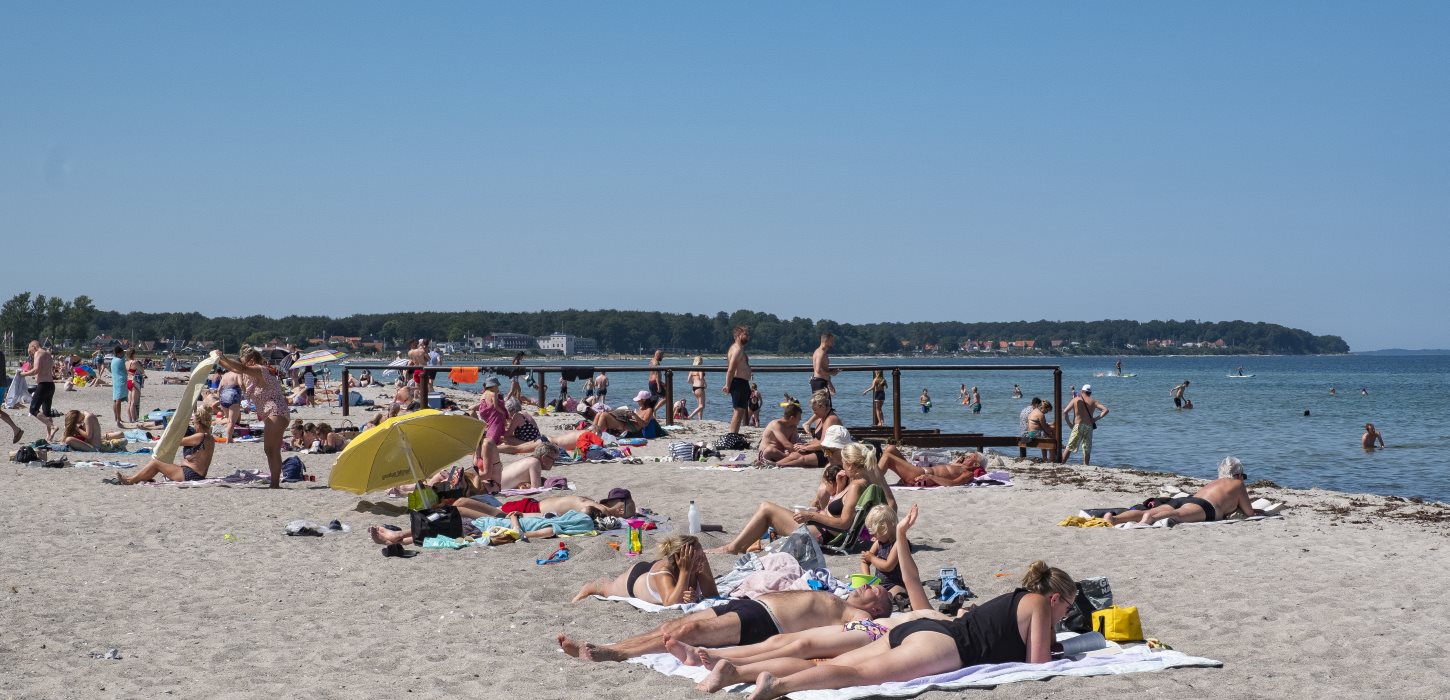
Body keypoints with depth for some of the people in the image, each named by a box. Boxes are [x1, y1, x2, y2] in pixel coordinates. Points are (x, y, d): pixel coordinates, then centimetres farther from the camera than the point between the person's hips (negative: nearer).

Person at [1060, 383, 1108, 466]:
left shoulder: (1075, 400, 3)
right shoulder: (1093, 401, 7)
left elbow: (1065, 412, -5)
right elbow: (1105, 410, -2)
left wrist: (1069, 423, 4)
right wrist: (1096, 418, 1)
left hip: (1077, 426, -1)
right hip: (1089, 427, 1)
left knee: (1069, 448, 3)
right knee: (1087, 450, 6)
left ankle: (1061, 464, 2)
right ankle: (1085, 466, 1)